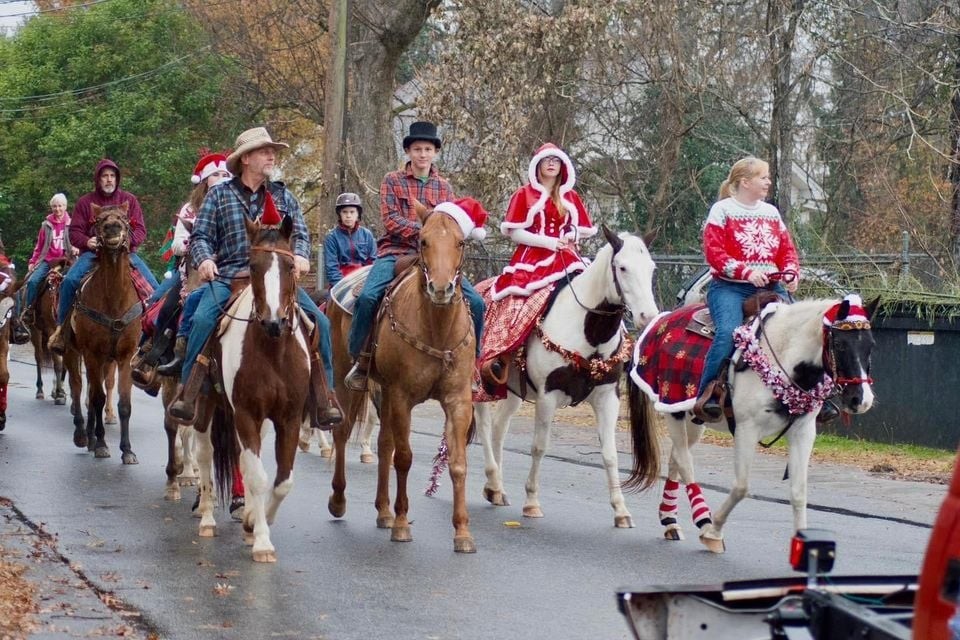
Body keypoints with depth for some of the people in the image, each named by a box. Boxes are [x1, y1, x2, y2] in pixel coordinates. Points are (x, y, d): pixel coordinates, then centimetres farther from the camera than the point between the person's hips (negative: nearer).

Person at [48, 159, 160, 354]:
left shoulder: (129, 200, 8)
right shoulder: (85, 202, 6)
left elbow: (141, 230, 3)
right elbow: (74, 233, 4)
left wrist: (128, 240, -20)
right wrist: (87, 242, -18)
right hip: (92, 252, -1)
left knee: (153, 286, -17)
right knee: (70, 281, -26)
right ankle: (61, 330, -15)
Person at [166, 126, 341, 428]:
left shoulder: (283, 196, 16)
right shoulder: (220, 194, 10)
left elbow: (300, 234, 12)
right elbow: (201, 236, 7)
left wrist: (300, 256, -10)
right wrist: (204, 259, -14)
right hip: (227, 276, -2)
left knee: (320, 322, -14)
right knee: (202, 318, -29)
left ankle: (324, 400, -7)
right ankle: (186, 395, -20)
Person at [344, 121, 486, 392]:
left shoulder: (444, 187, 15)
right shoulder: (393, 181, 6)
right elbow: (391, 221, -6)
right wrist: (424, 229, -18)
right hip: (396, 252, -3)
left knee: (476, 302, -11)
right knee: (368, 296, -30)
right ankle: (360, 361, -14)